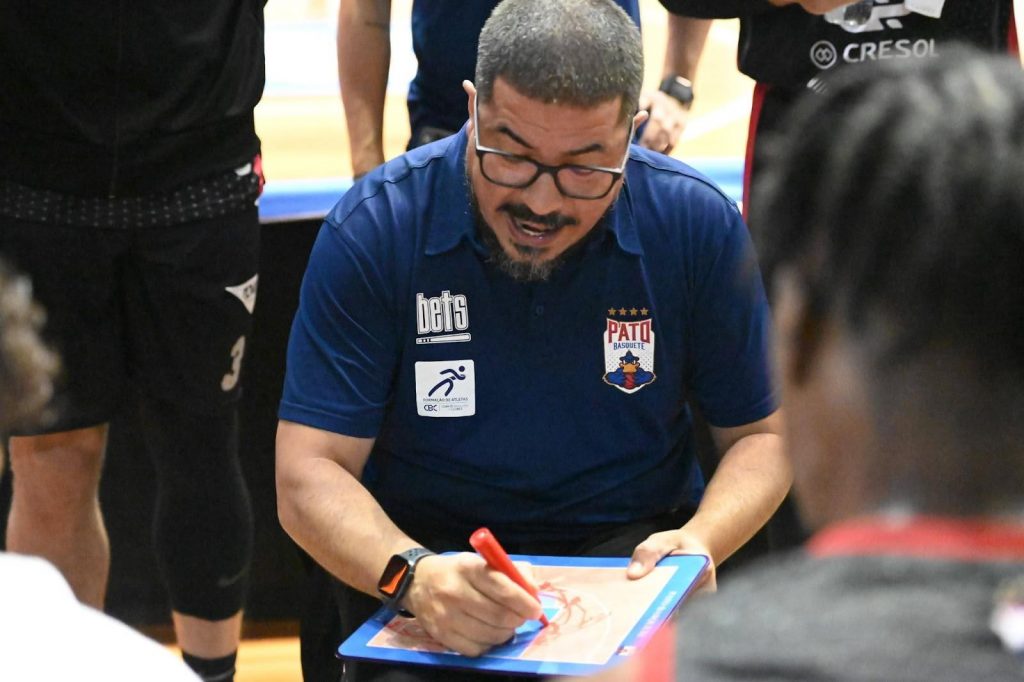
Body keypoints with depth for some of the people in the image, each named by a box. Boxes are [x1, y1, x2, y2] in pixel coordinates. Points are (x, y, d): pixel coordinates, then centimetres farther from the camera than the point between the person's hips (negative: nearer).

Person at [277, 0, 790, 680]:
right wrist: (413, 573, -33)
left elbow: (764, 434, 2)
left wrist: (703, 540, -19)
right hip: (426, 548, -1)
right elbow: (307, 476, -13)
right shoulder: (373, 229, -12)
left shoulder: (699, 224, -8)